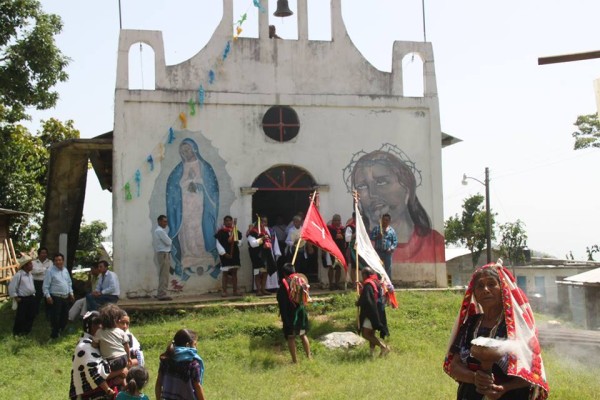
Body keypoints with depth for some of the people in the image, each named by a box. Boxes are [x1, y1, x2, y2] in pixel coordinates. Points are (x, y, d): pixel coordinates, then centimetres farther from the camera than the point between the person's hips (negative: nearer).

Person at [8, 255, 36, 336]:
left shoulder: (31, 274, 8)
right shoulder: (18, 275, -17)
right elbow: (11, 287, -15)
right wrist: (15, 297, -12)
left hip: (31, 298, 7)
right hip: (23, 299, -7)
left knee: (31, 316, 11)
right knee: (20, 317, -2)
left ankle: (26, 331, 25)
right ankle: (17, 332, 14)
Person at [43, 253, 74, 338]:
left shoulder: (65, 270, 11)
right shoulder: (50, 271, -10)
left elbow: (69, 283, 20)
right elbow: (45, 286, -11)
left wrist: (71, 293, 14)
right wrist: (48, 296, -18)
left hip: (66, 297, 7)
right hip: (55, 298, -7)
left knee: (65, 316, 14)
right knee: (55, 317, -7)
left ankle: (61, 331, 30)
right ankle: (54, 334, 4)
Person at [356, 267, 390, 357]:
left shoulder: (368, 284, -15)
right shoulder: (377, 283, 14)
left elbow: (366, 300, -23)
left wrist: (358, 303, -3)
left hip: (371, 312, -10)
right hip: (378, 312, 10)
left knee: (365, 334, -8)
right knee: (371, 333, 15)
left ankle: (384, 347, -12)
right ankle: (372, 351, 14)